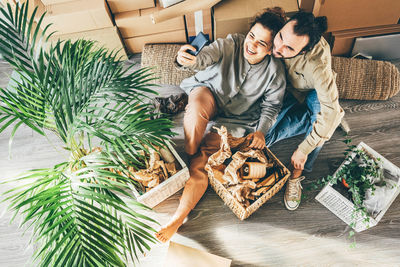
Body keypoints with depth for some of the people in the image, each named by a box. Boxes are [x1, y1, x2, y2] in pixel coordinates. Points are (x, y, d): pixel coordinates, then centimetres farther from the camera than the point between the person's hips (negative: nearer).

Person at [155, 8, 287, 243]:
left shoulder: (275, 71, -10)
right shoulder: (231, 44, -12)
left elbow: (272, 105, 0)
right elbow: (207, 56, -30)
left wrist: (261, 131, -17)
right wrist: (190, 60, -54)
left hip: (234, 120, -1)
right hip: (210, 97, 2)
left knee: (201, 163, -19)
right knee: (199, 99, -39)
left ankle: (176, 221, -11)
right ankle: (188, 154, -18)